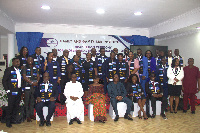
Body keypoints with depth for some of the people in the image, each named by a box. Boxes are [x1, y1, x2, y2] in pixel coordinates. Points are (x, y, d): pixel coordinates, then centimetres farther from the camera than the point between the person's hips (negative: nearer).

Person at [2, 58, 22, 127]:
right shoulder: (8, 70, -6)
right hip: (12, 92, -6)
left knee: (16, 107, 13)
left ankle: (14, 118, 27)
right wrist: (7, 90, -10)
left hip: (19, 92, 6)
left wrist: (21, 89, 11)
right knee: (10, 107, 1)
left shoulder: (19, 70, 12)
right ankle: (8, 121, 14)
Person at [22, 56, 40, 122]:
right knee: (27, 101, -1)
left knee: (33, 101, 7)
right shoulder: (24, 68, 4)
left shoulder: (35, 68, 15)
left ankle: (32, 114, 17)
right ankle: (28, 116, 5)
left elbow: (38, 76, 10)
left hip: (34, 87, 3)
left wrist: (37, 81, -10)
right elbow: (24, 77, -7)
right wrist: (32, 82, -13)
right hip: (27, 87, -3)